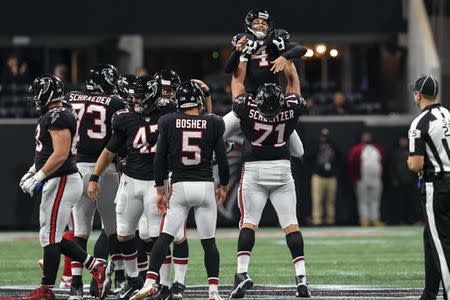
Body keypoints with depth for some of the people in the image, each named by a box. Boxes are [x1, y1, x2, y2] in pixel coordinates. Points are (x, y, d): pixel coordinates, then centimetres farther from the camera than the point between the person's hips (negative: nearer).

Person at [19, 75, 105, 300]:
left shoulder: (57, 117, -16)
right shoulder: (55, 116, 16)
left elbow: (61, 154, -23)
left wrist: (39, 177, -21)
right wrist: (33, 171, 23)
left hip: (62, 181, -11)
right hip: (58, 182, 11)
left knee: (50, 238, -5)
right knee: (54, 238, 13)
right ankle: (95, 267, 14)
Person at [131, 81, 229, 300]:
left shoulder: (169, 123, 1)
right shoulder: (212, 124, 1)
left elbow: (160, 159, 0)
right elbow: (222, 160, 4)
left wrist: (160, 190, 7)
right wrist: (224, 187, 18)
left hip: (179, 187, 0)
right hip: (205, 186, 0)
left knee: (165, 237, 2)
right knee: (208, 241, 6)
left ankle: (150, 282, -11)